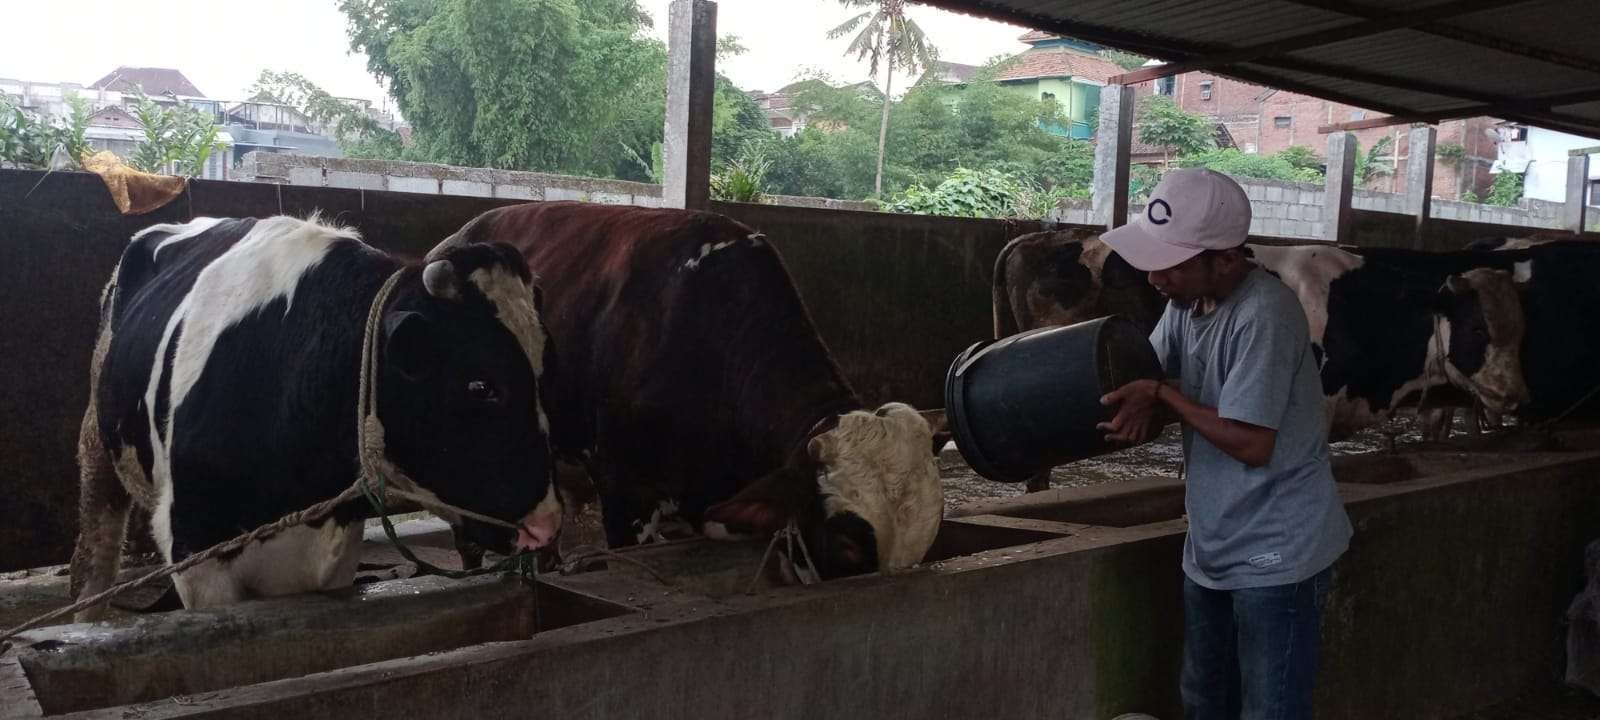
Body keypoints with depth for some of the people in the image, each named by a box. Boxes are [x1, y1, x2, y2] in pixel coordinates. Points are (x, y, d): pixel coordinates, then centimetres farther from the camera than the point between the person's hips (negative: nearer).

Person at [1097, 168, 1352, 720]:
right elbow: (1148, 379, 7)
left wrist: (1161, 396, -18)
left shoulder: (1264, 314, -25)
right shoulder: (1186, 300, 0)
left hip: (1276, 555, -8)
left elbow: (1252, 444, -24)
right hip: (1211, 546, 9)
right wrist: (1139, 411, -16)